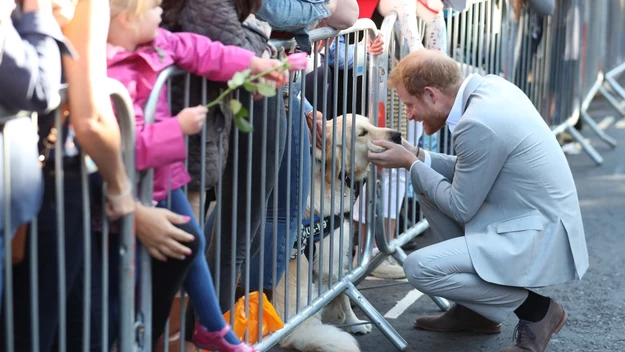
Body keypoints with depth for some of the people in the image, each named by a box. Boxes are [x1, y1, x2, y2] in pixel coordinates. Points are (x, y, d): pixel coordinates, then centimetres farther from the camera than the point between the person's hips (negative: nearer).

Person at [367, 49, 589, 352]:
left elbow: (460, 209, -15)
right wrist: (419, 157, 6)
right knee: (427, 187, 16)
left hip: (537, 242, -10)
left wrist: (412, 164, -4)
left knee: (419, 269, -18)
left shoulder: (478, 125, -25)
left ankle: (534, 308, -1)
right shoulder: (488, 86, 2)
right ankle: (475, 309, 22)